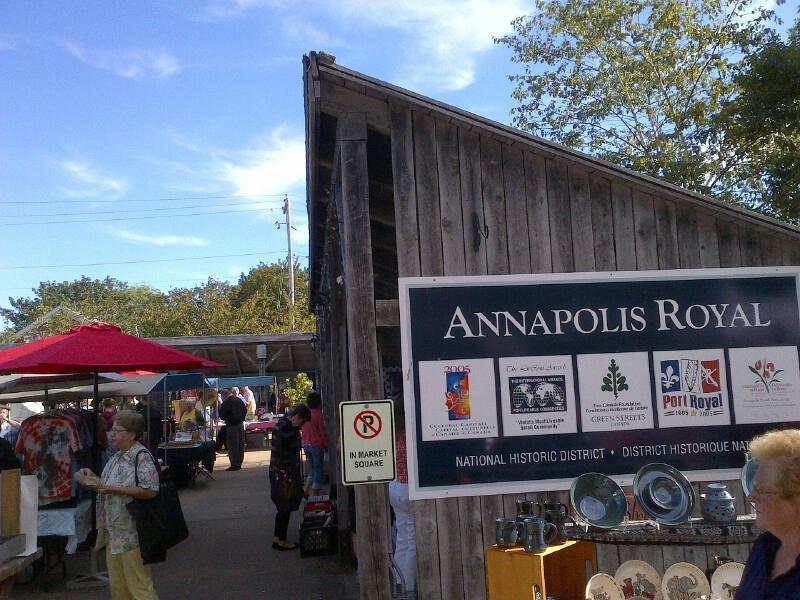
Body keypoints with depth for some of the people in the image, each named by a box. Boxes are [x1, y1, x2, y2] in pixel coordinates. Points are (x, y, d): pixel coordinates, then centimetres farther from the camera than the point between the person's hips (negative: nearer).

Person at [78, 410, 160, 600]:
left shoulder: (141, 456, -13)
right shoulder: (117, 458, 15)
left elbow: (150, 491, -23)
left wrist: (113, 488, -20)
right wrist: (93, 477, 7)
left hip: (131, 534, -9)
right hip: (114, 532, 9)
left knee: (138, 585, -2)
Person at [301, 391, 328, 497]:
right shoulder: (318, 413, -13)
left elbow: (304, 430, 13)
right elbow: (322, 431, -11)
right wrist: (326, 444, 0)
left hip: (306, 444, 7)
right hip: (316, 444, -7)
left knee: (314, 467, 20)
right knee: (318, 469, 3)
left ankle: (306, 489, 13)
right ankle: (315, 494, 4)